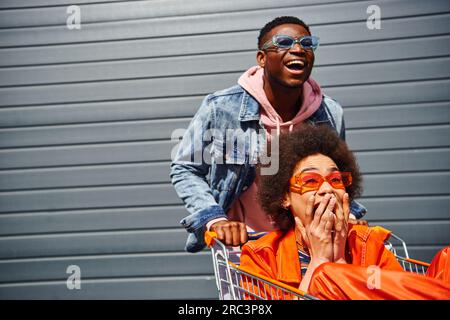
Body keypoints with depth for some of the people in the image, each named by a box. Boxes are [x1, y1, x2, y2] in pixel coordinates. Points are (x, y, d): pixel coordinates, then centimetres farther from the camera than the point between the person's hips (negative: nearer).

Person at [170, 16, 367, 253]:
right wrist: (214, 219, -14)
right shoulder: (220, 108, -9)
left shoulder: (331, 114, 2)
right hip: (242, 241, -3)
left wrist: (348, 214, 1)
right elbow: (184, 170, 0)